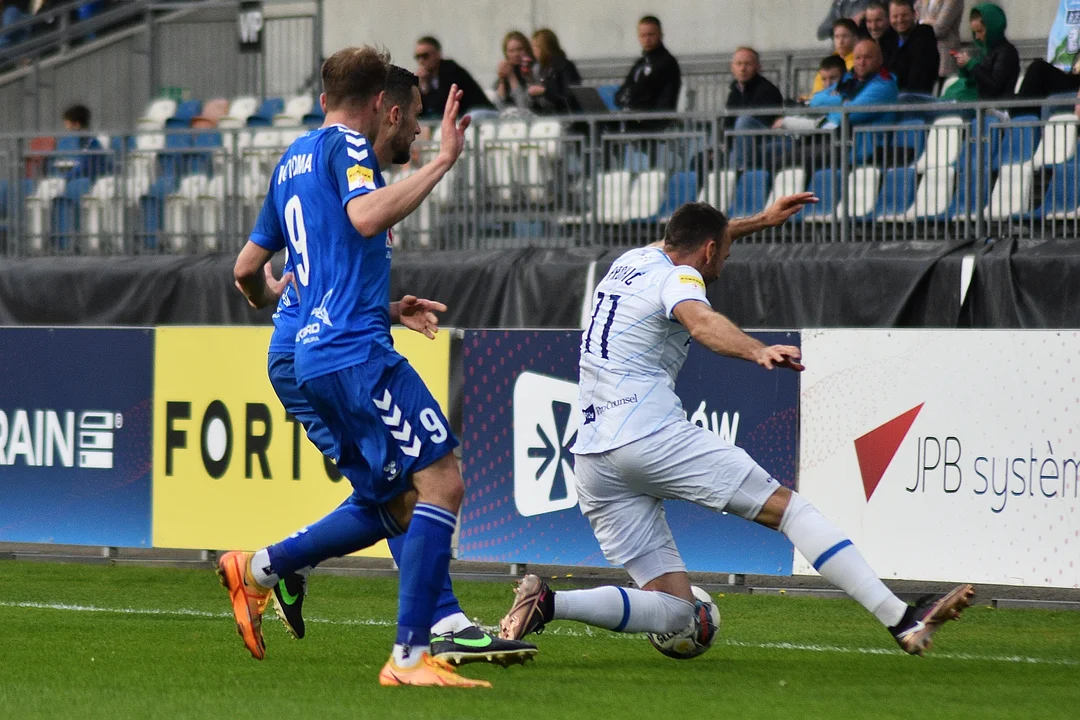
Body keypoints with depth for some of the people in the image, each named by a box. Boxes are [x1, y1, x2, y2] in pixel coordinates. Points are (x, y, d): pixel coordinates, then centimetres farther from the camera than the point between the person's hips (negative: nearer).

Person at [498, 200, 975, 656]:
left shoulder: (633, 262, 22)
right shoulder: (678, 277, -3)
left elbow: (692, 239, 45)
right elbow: (702, 323, -27)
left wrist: (761, 221, 50)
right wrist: (758, 352, -45)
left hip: (591, 460, 8)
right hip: (651, 435, -8)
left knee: (674, 612, 3)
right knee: (787, 507, -7)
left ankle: (546, 603, -16)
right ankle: (902, 620, -17)